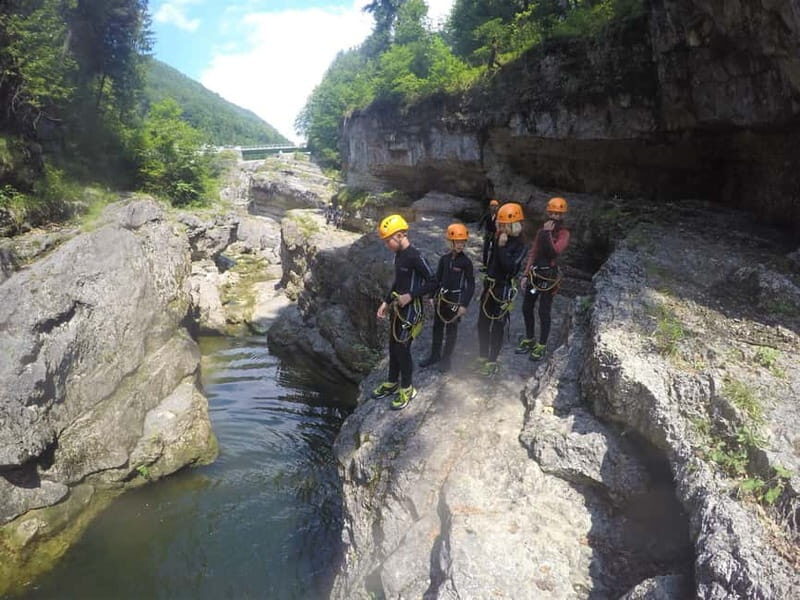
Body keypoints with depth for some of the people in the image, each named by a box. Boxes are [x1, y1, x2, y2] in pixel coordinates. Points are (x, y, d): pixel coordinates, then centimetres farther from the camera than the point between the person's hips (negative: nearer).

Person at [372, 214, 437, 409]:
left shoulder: (415, 257, -21)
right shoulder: (399, 254, 6)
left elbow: (433, 283, -19)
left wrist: (410, 296, -23)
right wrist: (386, 302, 14)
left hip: (410, 310, -8)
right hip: (397, 308, 8)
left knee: (402, 349, 0)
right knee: (393, 346, 16)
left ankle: (407, 389, 16)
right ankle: (392, 383, 32)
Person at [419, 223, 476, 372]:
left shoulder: (466, 261, -13)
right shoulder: (444, 258, -2)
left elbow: (471, 285, -10)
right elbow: (437, 278, 9)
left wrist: (464, 304, -13)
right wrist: (433, 296, 9)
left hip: (455, 299, -4)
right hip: (441, 297, 5)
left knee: (451, 329, 8)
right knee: (437, 326, 15)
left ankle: (446, 358, 23)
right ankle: (435, 355, 31)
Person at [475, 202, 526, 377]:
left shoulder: (519, 247, -15)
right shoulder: (499, 240, 4)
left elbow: (510, 267, -29)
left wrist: (502, 247, -27)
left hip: (503, 290, -7)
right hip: (489, 286, 7)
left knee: (497, 327, 3)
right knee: (482, 324, 14)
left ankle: (492, 362, 16)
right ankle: (483, 356, 31)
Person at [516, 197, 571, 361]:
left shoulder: (563, 233, -6)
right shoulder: (541, 231, 11)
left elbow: (554, 252, -23)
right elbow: (532, 253, 10)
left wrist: (548, 233, -20)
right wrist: (525, 275, 6)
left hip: (549, 276, -6)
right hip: (534, 274, 6)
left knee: (544, 312, -4)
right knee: (526, 308, 11)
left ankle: (541, 346, 10)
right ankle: (529, 340, 28)